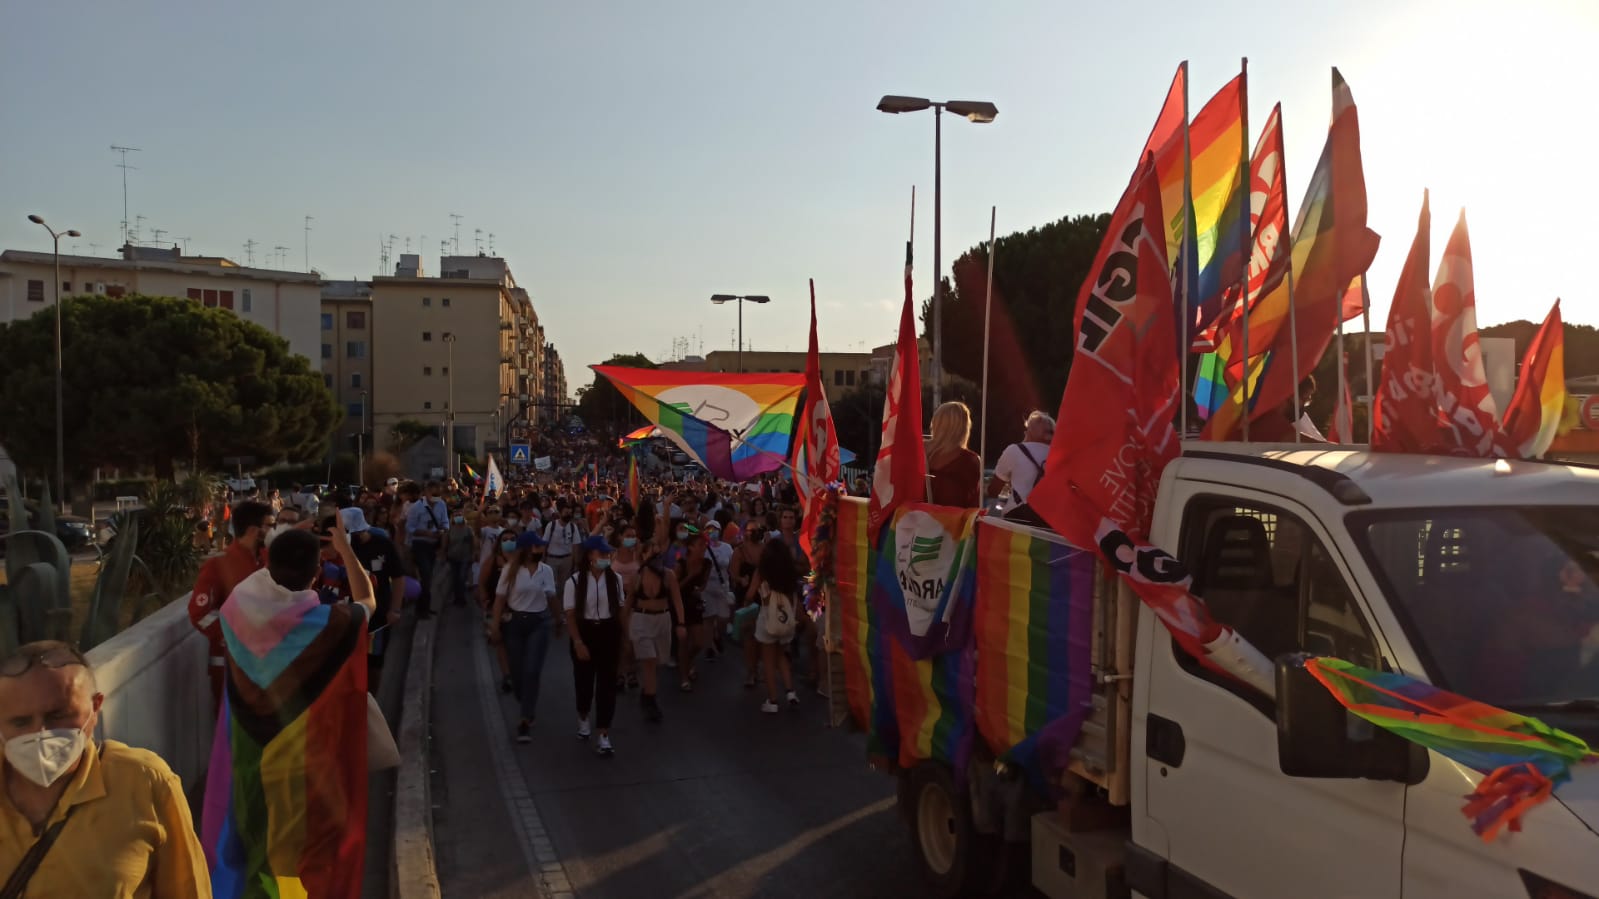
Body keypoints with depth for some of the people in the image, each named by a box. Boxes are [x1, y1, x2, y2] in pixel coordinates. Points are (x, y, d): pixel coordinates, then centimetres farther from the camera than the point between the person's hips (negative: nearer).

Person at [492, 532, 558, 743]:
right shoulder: (511, 570, -4)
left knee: (532, 671, -10)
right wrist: (495, 625, -8)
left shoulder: (546, 571, 1)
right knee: (517, 672, 7)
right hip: (515, 622, 0)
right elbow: (500, 599, -4)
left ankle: (526, 721, -6)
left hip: (538, 623, 0)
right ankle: (529, 710, 33)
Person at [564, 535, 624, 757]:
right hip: (585, 632, -1)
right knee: (584, 680, 15)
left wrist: (622, 637, 6)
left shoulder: (615, 579, -3)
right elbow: (570, 615, -10)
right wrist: (578, 642, -15)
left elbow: (620, 609, 5)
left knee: (607, 683, 0)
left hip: (608, 633, 1)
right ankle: (583, 718, 45)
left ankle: (604, 736, 5)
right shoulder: (574, 581, -12)